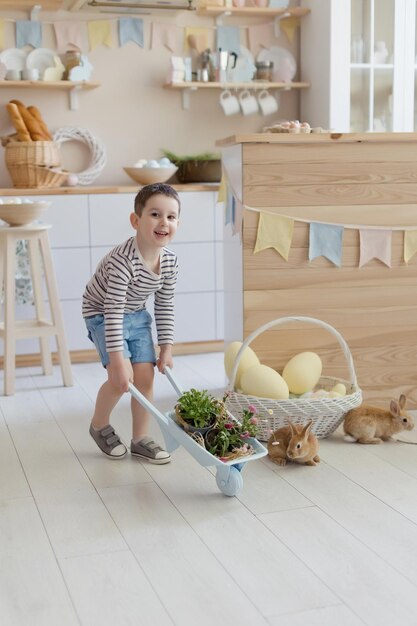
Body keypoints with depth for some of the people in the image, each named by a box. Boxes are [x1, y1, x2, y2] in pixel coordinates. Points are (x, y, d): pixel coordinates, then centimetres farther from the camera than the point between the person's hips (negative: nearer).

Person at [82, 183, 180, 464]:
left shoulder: (170, 261, -14)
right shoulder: (122, 260, -35)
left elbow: (165, 306, -1)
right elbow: (113, 311, -34)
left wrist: (166, 347, -2)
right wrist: (117, 360, -33)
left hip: (137, 315, 6)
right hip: (102, 315, -6)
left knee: (146, 376, -1)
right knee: (121, 379, -16)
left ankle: (140, 439, 16)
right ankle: (99, 426, 13)